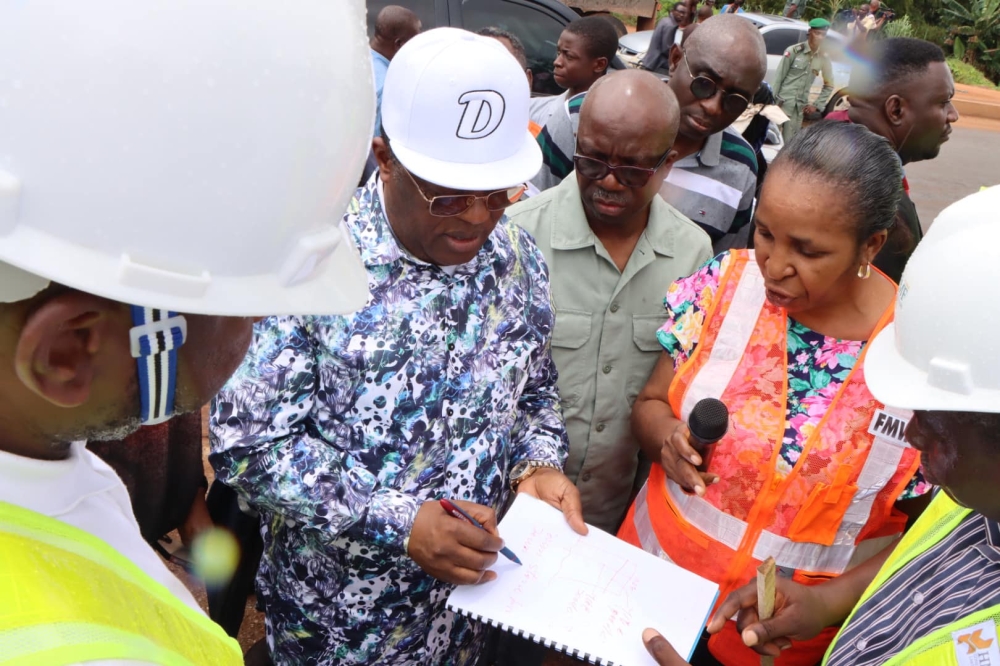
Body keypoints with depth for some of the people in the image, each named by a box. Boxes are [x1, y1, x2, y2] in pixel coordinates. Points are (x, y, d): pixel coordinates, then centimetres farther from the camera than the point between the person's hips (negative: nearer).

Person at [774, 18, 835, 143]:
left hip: (800, 107, 3)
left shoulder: (824, 58, 4)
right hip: (782, 102, -3)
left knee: (788, 142, 3)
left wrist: (816, 105, 6)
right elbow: (779, 77, -4)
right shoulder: (794, 50, -6)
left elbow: (829, 85, 13)